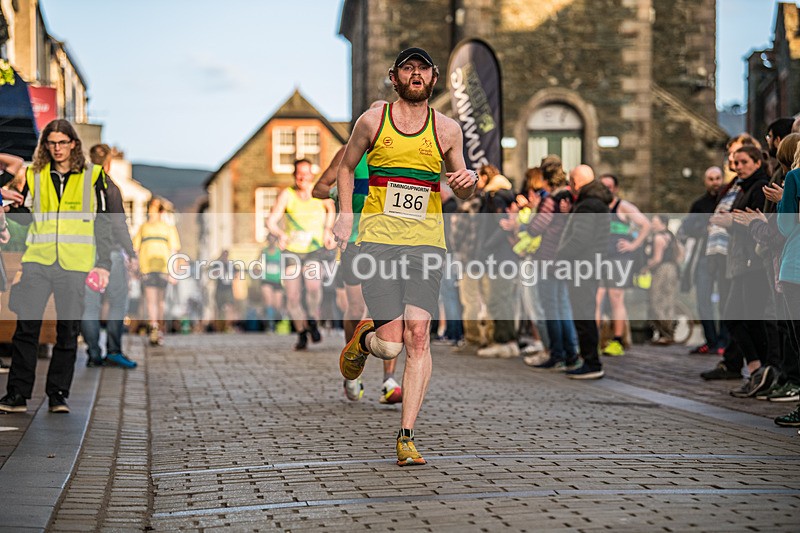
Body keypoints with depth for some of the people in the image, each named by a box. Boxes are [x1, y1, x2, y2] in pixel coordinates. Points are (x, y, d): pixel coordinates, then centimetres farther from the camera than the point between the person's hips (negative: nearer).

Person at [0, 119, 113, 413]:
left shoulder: (92, 176, 6)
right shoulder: (34, 176, 10)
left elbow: (103, 224, 7)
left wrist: (103, 265, 1)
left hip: (75, 265, -1)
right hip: (37, 262, 1)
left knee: (68, 331, 2)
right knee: (26, 326, -5)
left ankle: (58, 395, 11)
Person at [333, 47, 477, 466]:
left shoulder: (447, 129, 9)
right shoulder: (372, 121, 5)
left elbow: (462, 193, 19)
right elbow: (346, 167, 20)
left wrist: (468, 179, -5)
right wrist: (345, 214, 5)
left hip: (426, 243, 1)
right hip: (378, 241, -1)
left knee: (418, 335, -13)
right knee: (390, 345, -11)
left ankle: (406, 437, -6)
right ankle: (362, 340, 28)